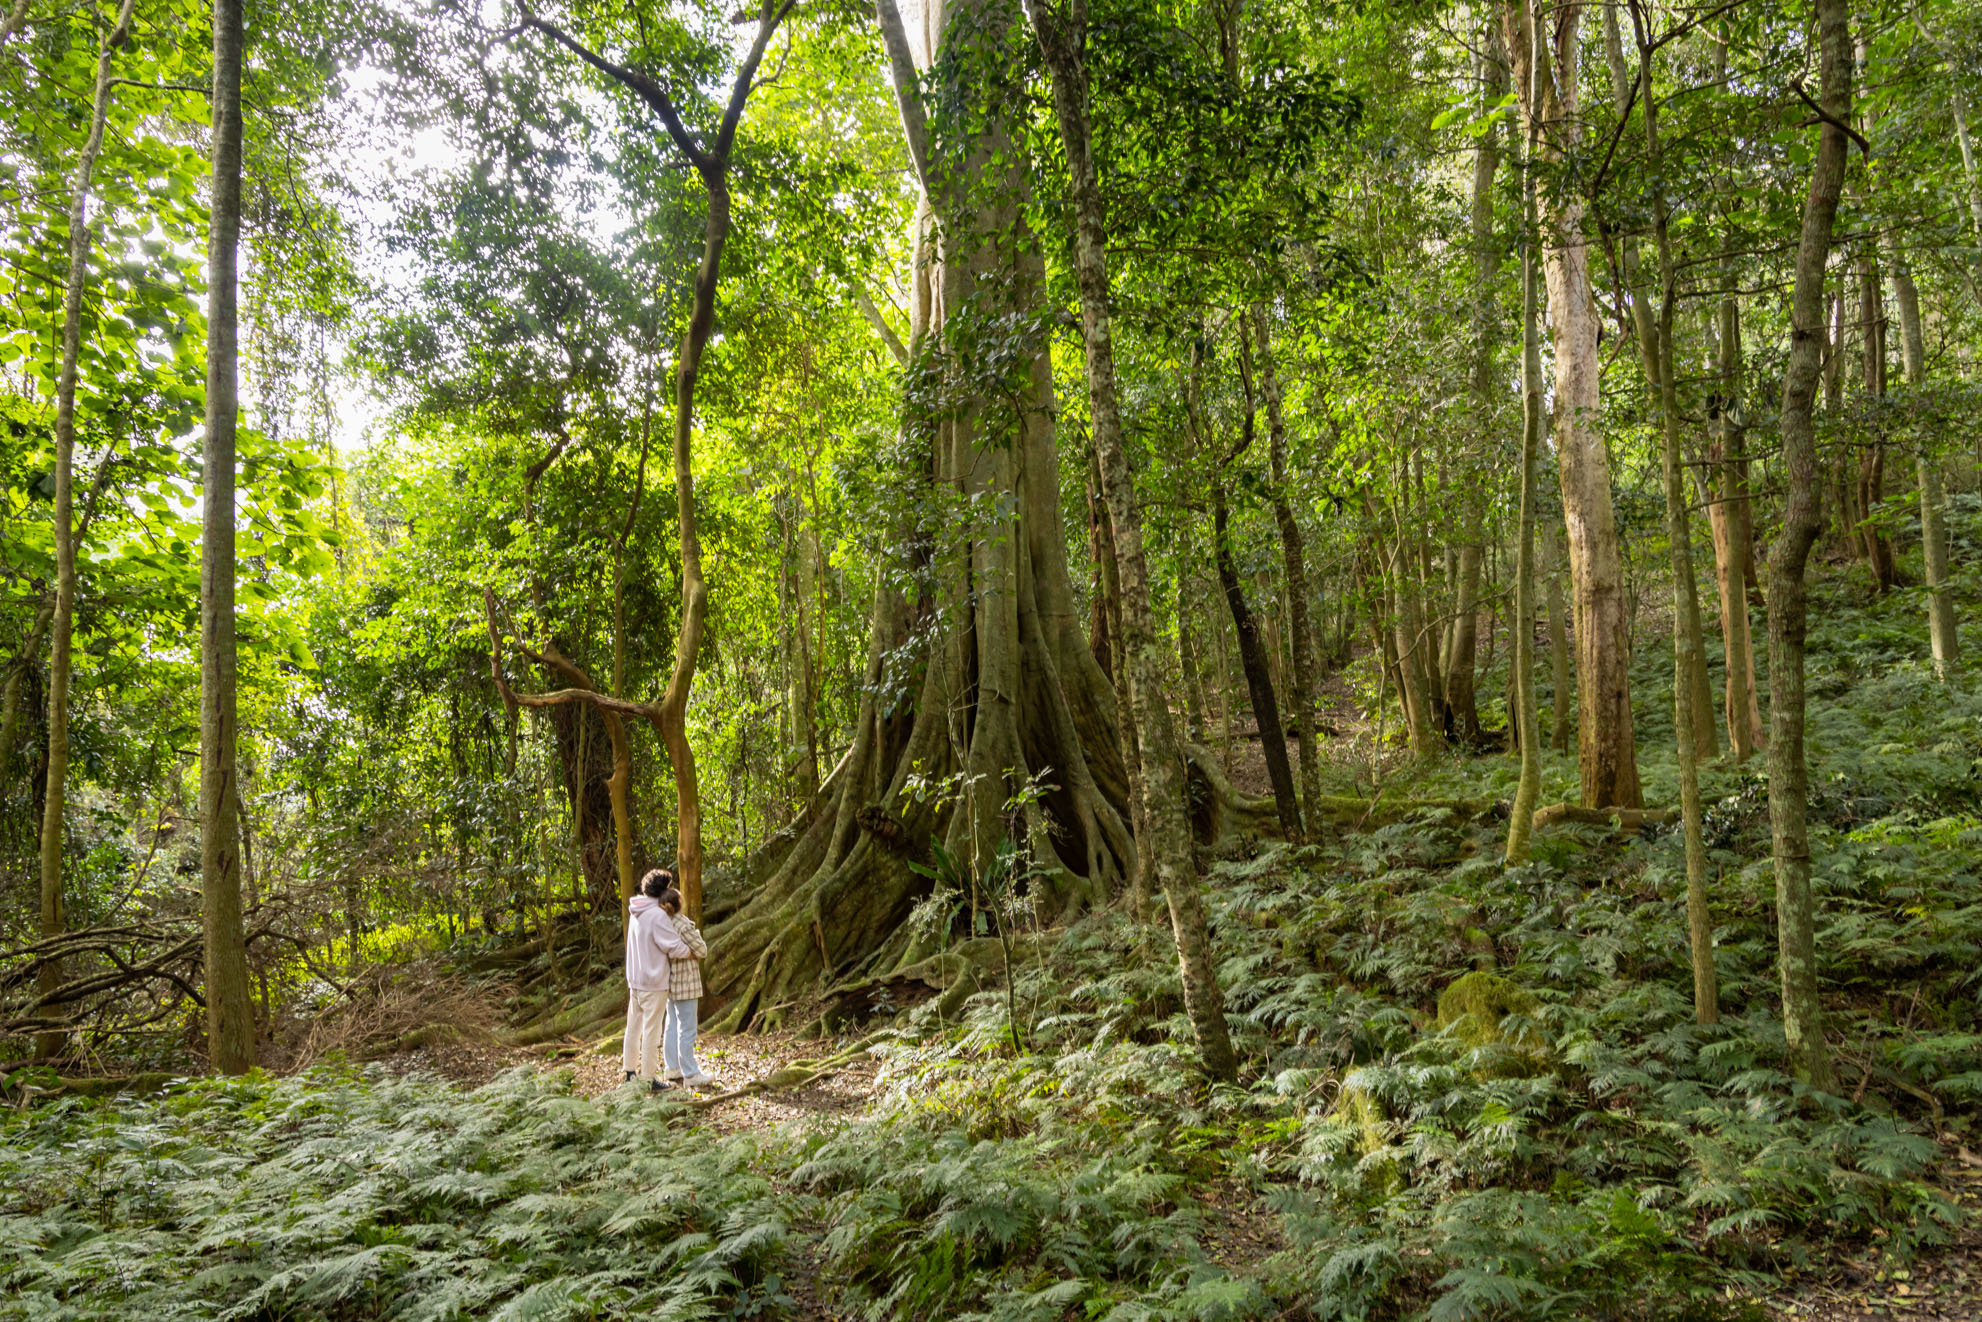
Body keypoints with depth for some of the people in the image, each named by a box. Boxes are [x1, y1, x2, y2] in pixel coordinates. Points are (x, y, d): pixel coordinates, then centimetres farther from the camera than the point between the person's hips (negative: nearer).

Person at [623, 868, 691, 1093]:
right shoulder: (657, 915, -20)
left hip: (635, 979, 8)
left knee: (634, 1026, 17)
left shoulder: (636, 913, 8)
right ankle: (649, 1078, 5)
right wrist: (694, 951, -3)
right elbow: (674, 947, -21)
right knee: (651, 1030, -1)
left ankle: (630, 1071, 27)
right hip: (654, 981, -8)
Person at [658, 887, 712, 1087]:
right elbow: (702, 951, -16)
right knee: (687, 1028, -2)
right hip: (685, 981, -8)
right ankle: (691, 1074, 4)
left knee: (673, 1025, 17)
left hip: (671, 980, 8)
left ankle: (673, 1068, 25)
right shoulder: (683, 925, -21)